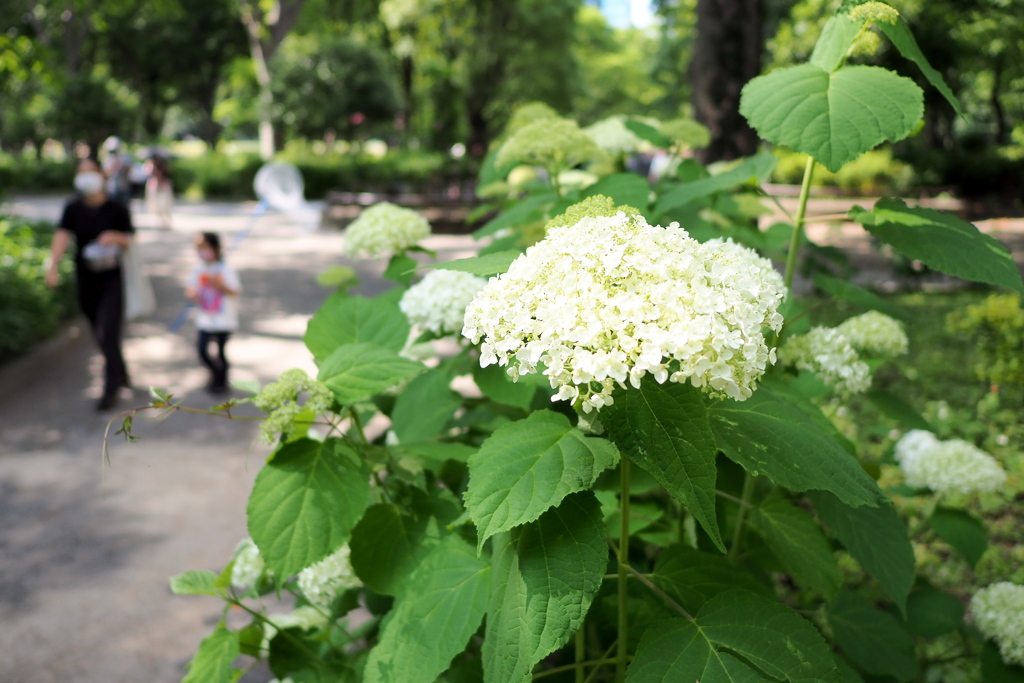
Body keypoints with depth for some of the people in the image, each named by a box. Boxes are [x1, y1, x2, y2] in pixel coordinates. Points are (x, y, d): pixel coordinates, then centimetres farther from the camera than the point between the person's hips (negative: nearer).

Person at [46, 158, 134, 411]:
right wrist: (53, 266, -31)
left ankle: (111, 389, -2)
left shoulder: (117, 209, -5)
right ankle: (121, 373, 35)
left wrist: (115, 237, -24)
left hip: (111, 279, -3)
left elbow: (129, 241, 0)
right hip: (85, 279, 3)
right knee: (100, 335, 14)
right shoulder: (73, 208, -1)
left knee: (109, 335, -9)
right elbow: (62, 235, -15)